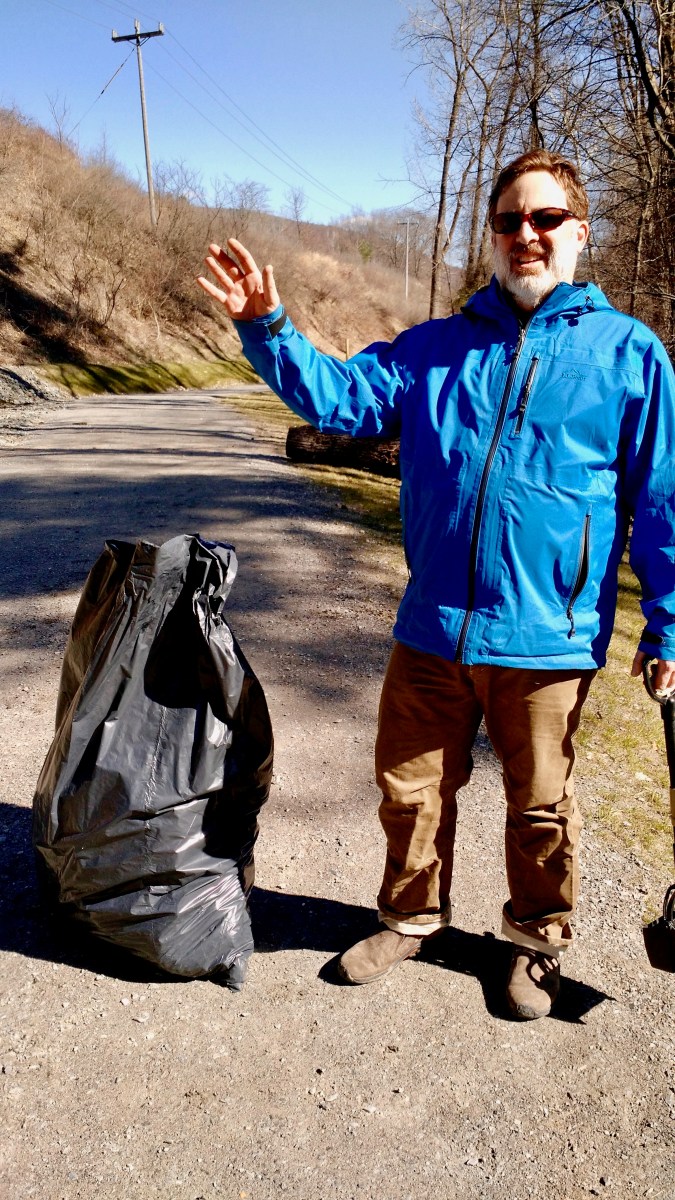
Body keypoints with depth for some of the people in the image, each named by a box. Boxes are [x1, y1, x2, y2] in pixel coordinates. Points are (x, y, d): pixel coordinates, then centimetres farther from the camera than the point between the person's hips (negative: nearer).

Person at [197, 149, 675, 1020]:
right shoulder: (436, 349, 8)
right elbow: (337, 396, 2)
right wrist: (267, 328, -12)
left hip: (547, 637, -2)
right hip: (432, 629, 3)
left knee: (540, 804, 15)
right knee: (410, 785, 16)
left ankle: (537, 939, 41)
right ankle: (411, 916, 42)